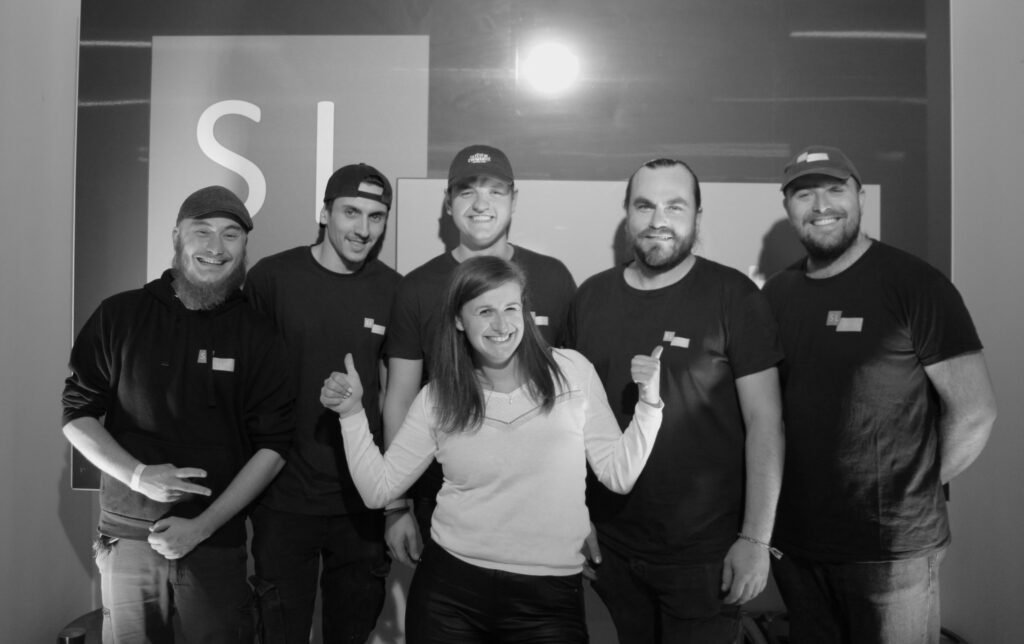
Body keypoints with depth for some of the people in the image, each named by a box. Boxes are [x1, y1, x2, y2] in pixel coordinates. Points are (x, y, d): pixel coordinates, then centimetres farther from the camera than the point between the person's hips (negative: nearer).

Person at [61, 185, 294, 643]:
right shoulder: (119, 316, 0)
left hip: (217, 541, -1)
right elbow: (77, 414, 2)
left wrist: (203, 526, -11)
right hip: (127, 536, 1)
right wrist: (138, 475, -13)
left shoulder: (257, 335, -3)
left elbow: (272, 445, -4)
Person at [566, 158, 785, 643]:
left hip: (704, 554, -3)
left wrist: (756, 539, -11)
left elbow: (765, 421, -8)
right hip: (610, 547, 4)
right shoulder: (591, 297, 2)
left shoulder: (732, 295, -9)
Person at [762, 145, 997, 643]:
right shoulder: (775, 294, 4)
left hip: (892, 548, -4)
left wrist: (918, 490, -2)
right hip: (793, 540, 5)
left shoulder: (914, 284, -9)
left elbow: (974, 413, -9)